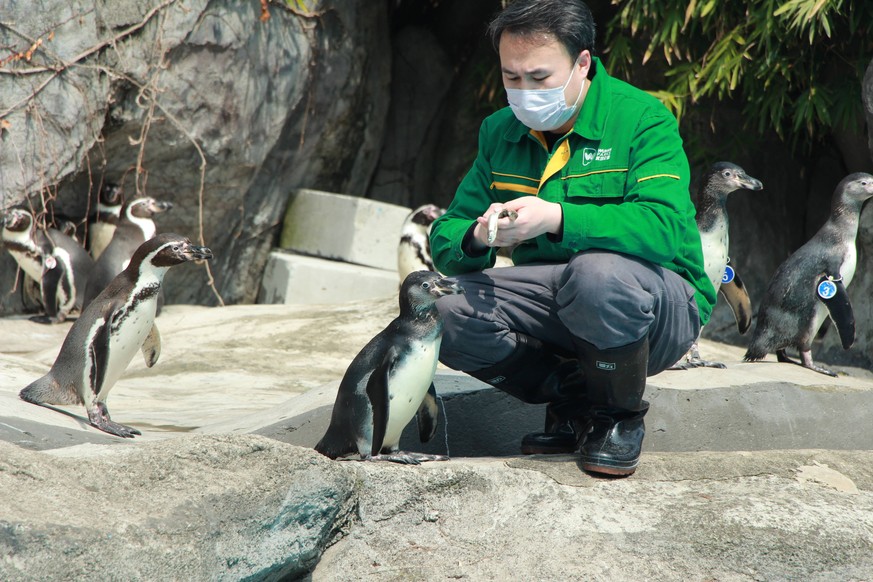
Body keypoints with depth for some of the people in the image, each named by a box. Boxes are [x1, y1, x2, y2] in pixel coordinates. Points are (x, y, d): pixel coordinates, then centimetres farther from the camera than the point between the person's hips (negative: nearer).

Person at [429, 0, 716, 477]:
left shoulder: (642, 118, -13)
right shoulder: (500, 132, 5)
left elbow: (665, 227, -29)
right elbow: (446, 237, 4)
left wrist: (557, 218, -39)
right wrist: (478, 237, -22)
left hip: (659, 306, -5)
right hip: (554, 305, 5)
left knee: (598, 273, -39)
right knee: (448, 315, -21)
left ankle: (620, 418, -10)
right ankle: (574, 399, 1)